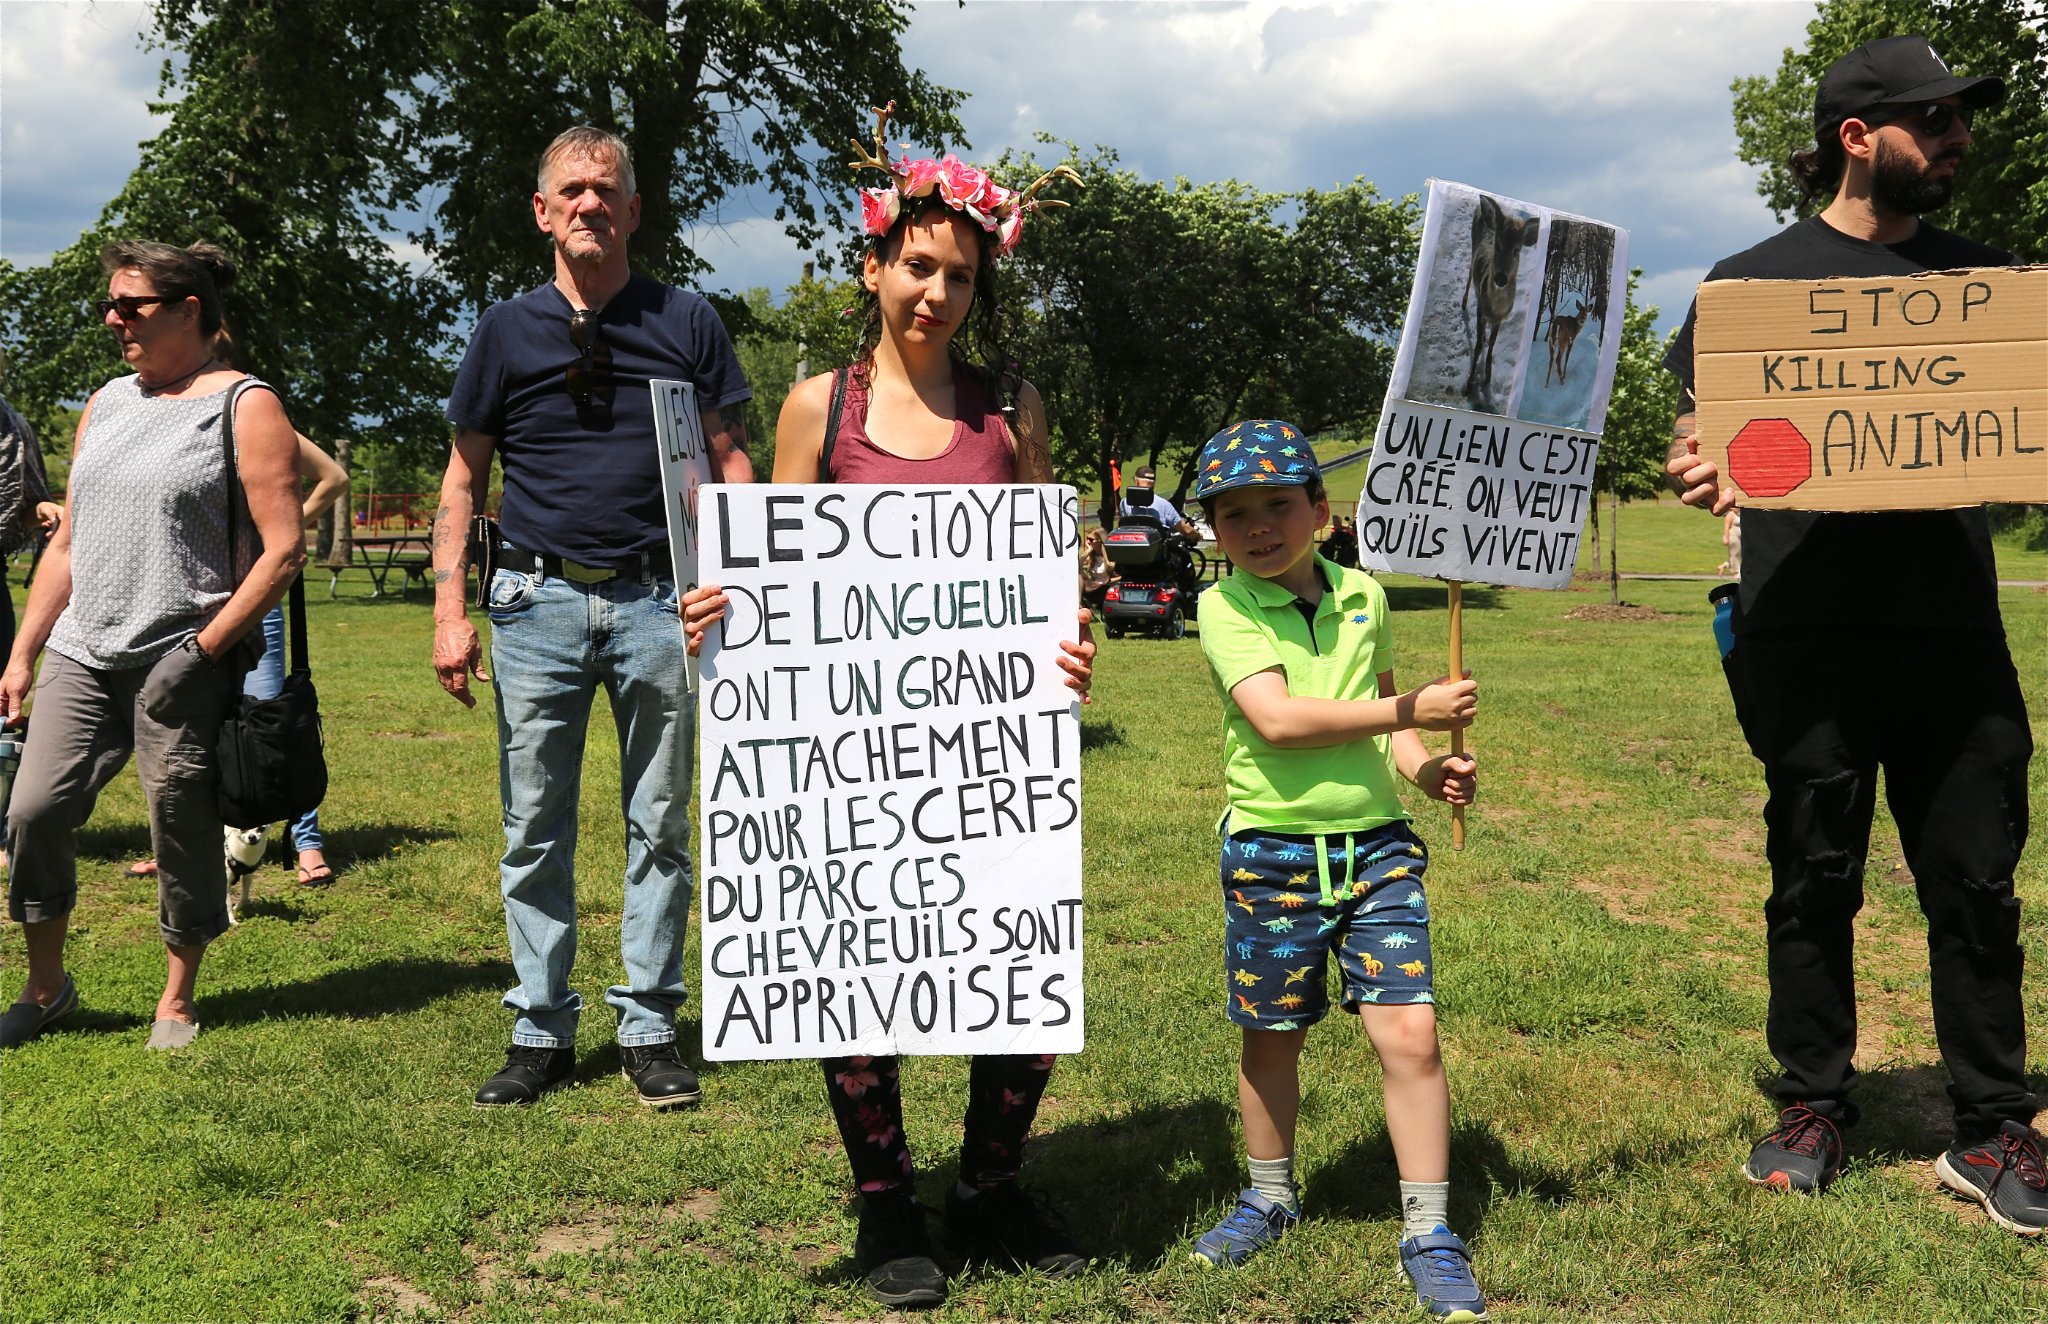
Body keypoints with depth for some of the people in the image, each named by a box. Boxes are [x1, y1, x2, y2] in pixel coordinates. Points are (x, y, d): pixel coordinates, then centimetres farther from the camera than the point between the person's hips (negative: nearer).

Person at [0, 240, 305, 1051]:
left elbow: (283, 550, -10)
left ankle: (178, 1000, 19)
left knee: (182, 836, 1)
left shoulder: (244, 407, -4)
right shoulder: (106, 404, 16)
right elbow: (67, 543, 19)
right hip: (81, 655, 6)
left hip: (180, 667, -6)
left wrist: (203, 650, -15)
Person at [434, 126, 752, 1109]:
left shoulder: (687, 322, 6)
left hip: (659, 600, 0)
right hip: (538, 602, 1)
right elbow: (462, 480, 10)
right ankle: (541, 1033, 15)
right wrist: (450, 612, 1)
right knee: (534, 831, 4)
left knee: (660, 826, 5)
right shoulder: (506, 330, 8)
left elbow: (730, 462, 7)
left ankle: (649, 1029, 15)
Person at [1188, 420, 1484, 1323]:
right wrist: (1414, 711, -18)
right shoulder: (1224, 608, -8)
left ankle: (1429, 1235, 7)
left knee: (1410, 1033, -6)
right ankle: (1270, 1196, 37)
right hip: (1272, 850, -2)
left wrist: (1428, 769, 1)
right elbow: (1277, 718, -21)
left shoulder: (1363, 596, 6)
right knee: (1272, 1038, 13)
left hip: (1376, 844, 2)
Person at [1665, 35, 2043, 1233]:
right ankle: (1815, 1108, 20)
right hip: (1809, 628, -2)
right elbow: (1704, 430, 5)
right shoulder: (1757, 277, 7)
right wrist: (1700, 470, -19)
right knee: (1815, 878, 7)